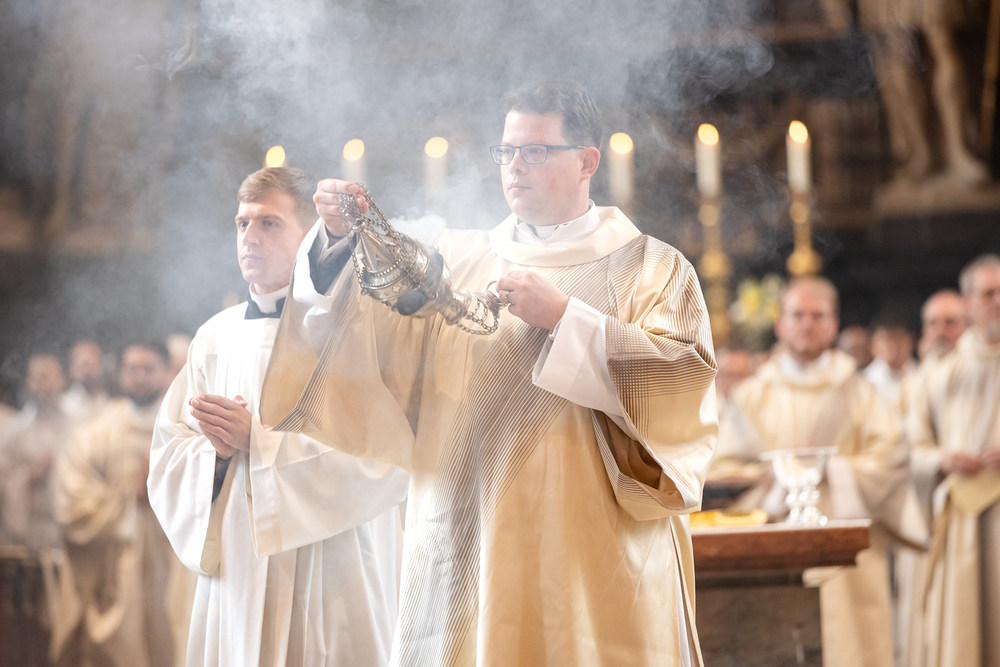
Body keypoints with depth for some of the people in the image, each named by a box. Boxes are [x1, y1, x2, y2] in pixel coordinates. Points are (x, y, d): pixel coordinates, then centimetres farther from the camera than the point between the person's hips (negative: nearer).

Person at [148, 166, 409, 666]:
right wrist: (217, 452, -10)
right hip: (236, 579, 4)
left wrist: (259, 440, -17)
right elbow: (167, 456, 12)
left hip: (333, 578, -4)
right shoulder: (216, 336, 13)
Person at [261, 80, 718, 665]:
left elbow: (687, 376, -10)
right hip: (469, 550, 3)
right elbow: (369, 325, 3)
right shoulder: (459, 261, 14)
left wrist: (564, 318, -13)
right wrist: (338, 241, -13)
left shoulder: (652, 268, 5)